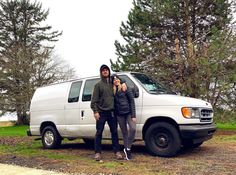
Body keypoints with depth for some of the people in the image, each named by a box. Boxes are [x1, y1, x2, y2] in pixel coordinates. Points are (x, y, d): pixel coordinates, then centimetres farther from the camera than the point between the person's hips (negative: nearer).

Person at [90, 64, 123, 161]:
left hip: (112, 112, 3)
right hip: (101, 112, -3)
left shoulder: (113, 83, 14)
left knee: (114, 132, 6)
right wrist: (95, 111, -11)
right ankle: (98, 152, 8)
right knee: (99, 132, 1)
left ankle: (117, 151, 12)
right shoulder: (98, 85, 4)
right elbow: (94, 99, -3)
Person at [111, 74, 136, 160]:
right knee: (124, 132, 7)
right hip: (119, 114, 3)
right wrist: (114, 115, 1)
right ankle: (127, 151, 15)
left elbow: (132, 101, -6)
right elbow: (114, 103, 11)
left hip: (128, 113, -3)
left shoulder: (126, 88, -2)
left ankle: (128, 148, -7)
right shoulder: (112, 91, 8)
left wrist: (133, 115, -11)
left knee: (133, 128, -21)